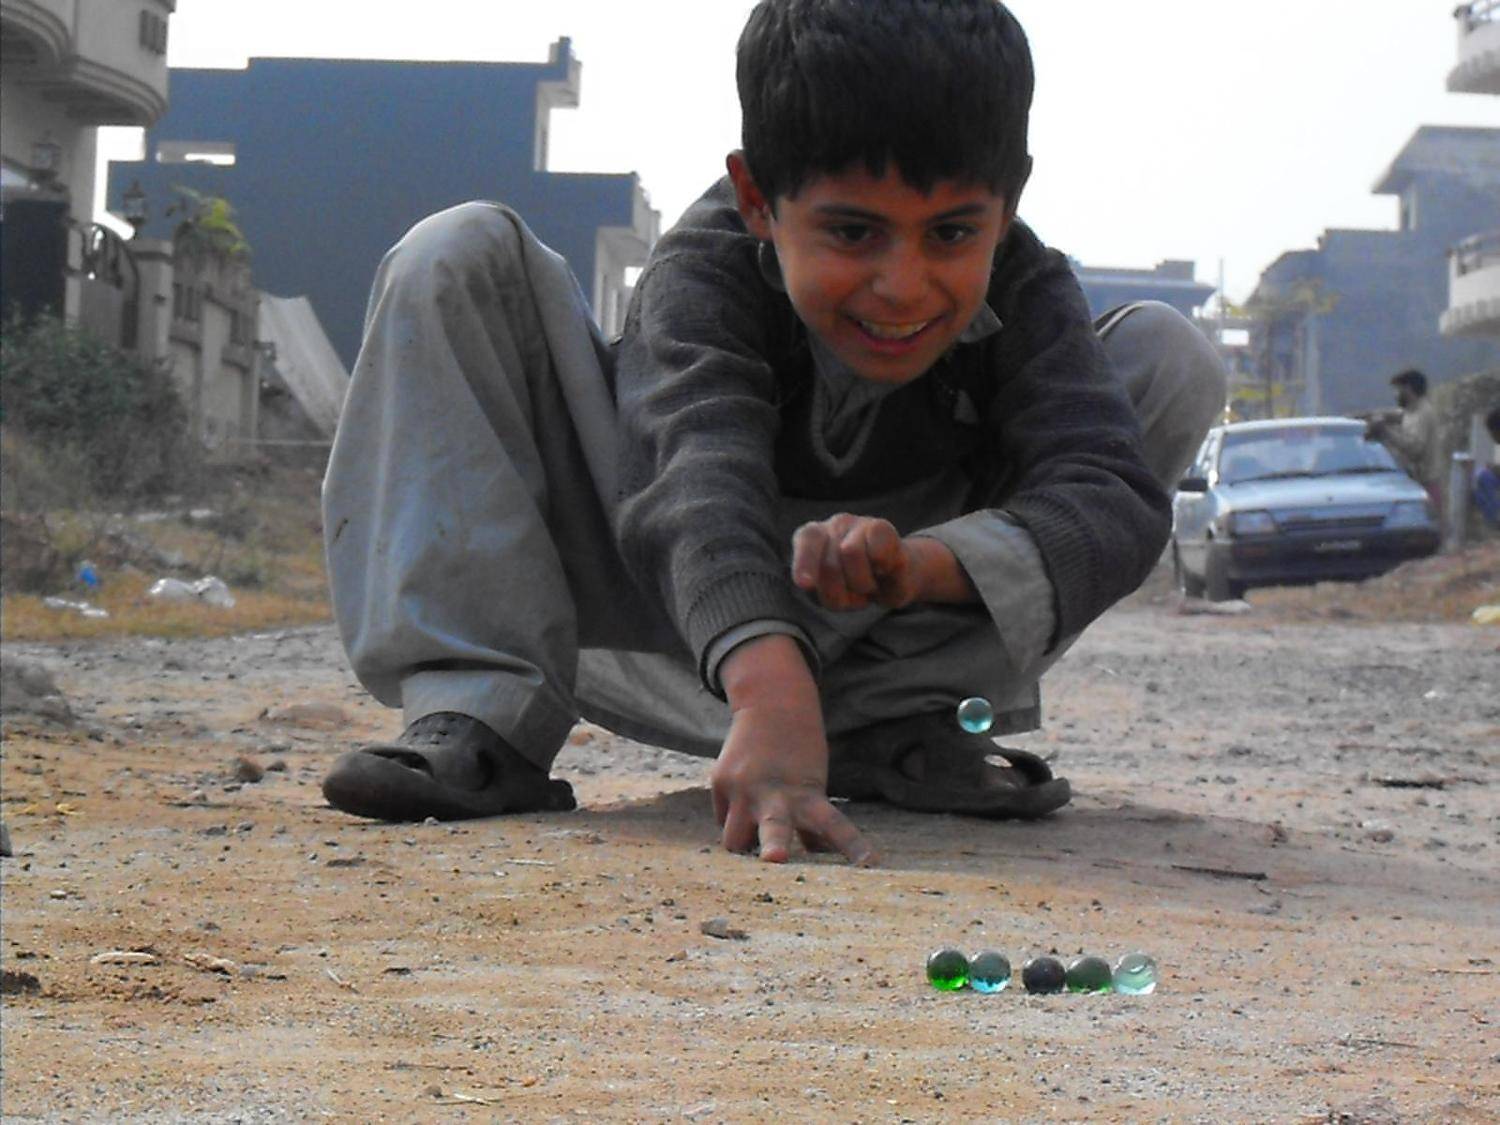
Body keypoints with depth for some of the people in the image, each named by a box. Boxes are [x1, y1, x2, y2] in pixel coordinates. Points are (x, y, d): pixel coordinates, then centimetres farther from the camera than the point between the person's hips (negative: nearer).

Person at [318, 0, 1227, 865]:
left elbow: (1115, 500, -33)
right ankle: (480, 719, -26)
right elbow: (706, 481, -44)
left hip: (873, 629, 2)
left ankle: (896, 726, -18)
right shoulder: (706, 266, -26)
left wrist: (923, 563, -53)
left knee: (1173, 358, -15)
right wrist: (771, 693, -63)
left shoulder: (1025, 295, -18)